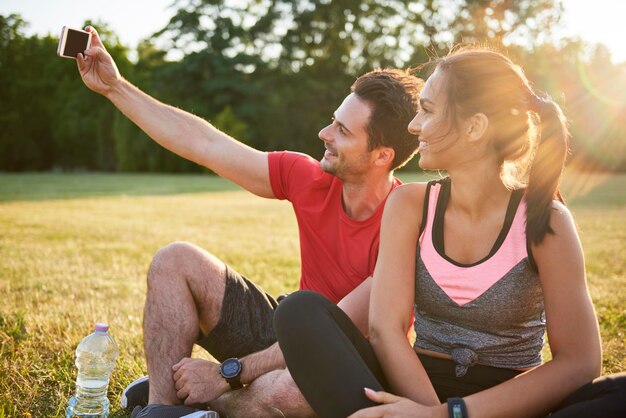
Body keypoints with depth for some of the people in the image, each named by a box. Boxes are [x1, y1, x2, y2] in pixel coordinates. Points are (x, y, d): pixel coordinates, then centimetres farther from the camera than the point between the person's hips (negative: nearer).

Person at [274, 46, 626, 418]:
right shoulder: (410, 205, -1)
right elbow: (385, 329, -11)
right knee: (302, 310, -21)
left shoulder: (544, 219, -8)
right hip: (419, 386, 2)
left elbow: (579, 361, -13)